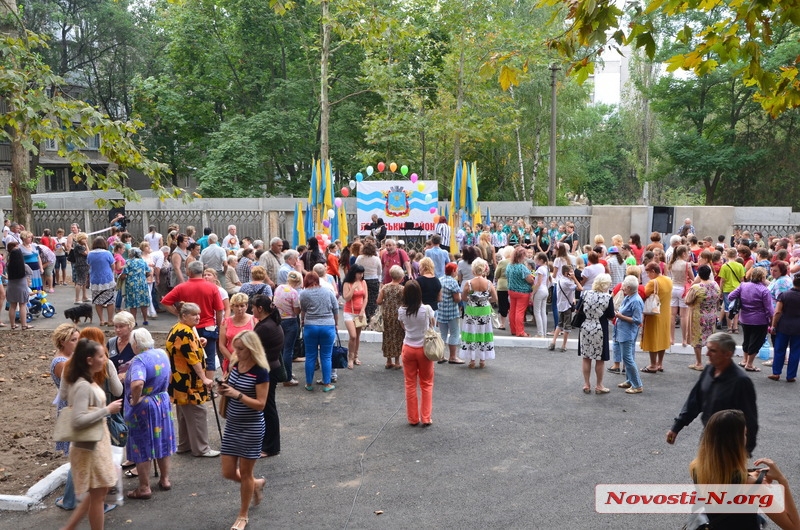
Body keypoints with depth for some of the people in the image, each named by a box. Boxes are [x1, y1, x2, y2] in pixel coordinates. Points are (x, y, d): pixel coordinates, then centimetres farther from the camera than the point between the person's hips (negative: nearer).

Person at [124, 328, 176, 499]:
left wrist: (134, 400, -24)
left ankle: (144, 488, 15)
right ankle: (165, 480, 31)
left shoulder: (139, 360, -24)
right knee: (162, 441, 19)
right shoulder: (162, 354, 0)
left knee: (142, 447, 6)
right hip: (163, 403, 7)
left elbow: (137, 384, -40)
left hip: (143, 408, -7)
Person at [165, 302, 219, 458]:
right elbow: (193, 358, -24)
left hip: (179, 380, 11)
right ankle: (201, 448, 2)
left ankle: (184, 445, 28)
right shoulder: (185, 333, -20)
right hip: (188, 382, -11)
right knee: (198, 412, -4)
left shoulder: (177, 329, 12)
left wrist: (198, 343, 7)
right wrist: (204, 378, -22)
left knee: (184, 413, 18)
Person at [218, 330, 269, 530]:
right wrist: (223, 390, -9)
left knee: (245, 473, 7)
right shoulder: (235, 364, 1)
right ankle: (257, 483, 41)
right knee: (228, 473, 11)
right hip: (232, 425, 7)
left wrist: (237, 394, -29)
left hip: (251, 428, -6)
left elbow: (260, 404, -19)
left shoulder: (260, 372, -19)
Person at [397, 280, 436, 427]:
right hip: (424, 349, -2)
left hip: (408, 349, 2)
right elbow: (433, 325, 1)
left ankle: (413, 419, 18)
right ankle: (426, 419, 13)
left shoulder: (401, 311, -9)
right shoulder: (426, 309, -17)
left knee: (410, 384, 12)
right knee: (426, 384, 12)